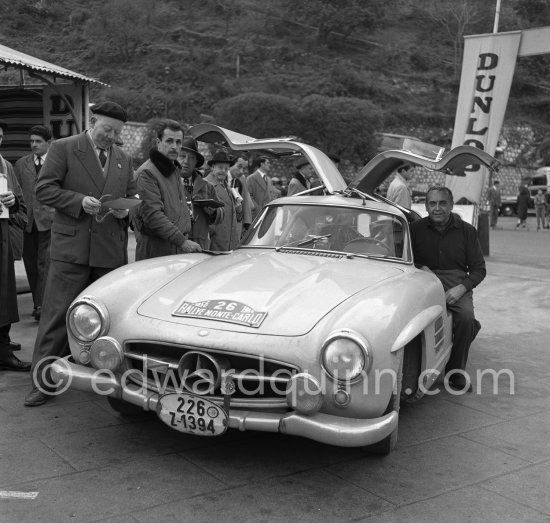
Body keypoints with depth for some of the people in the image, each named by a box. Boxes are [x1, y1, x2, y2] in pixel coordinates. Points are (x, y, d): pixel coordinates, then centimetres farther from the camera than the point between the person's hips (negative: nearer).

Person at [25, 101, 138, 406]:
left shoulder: (123, 159, 16)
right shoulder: (63, 149, 2)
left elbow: (133, 198, 22)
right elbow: (43, 190, -4)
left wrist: (125, 210, -1)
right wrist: (80, 201, -17)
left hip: (111, 250, 4)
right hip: (71, 247, -4)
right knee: (57, 315, -3)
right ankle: (44, 382, 6)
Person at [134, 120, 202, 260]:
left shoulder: (175, 170, 18)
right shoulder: (146, 173, -11)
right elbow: (152, 215, -20)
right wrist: (182, 241, -24)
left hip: (181, 248, 8)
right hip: (155, 249, -8)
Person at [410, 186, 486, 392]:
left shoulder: (466, 231, 7)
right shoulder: (415, 229, 9)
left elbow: (479, 269, 7)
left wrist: (461, 288, -11)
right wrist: (420, 267, -9)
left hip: (458, 286, 0)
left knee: (466, 317, -29)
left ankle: (455, 373, -12)